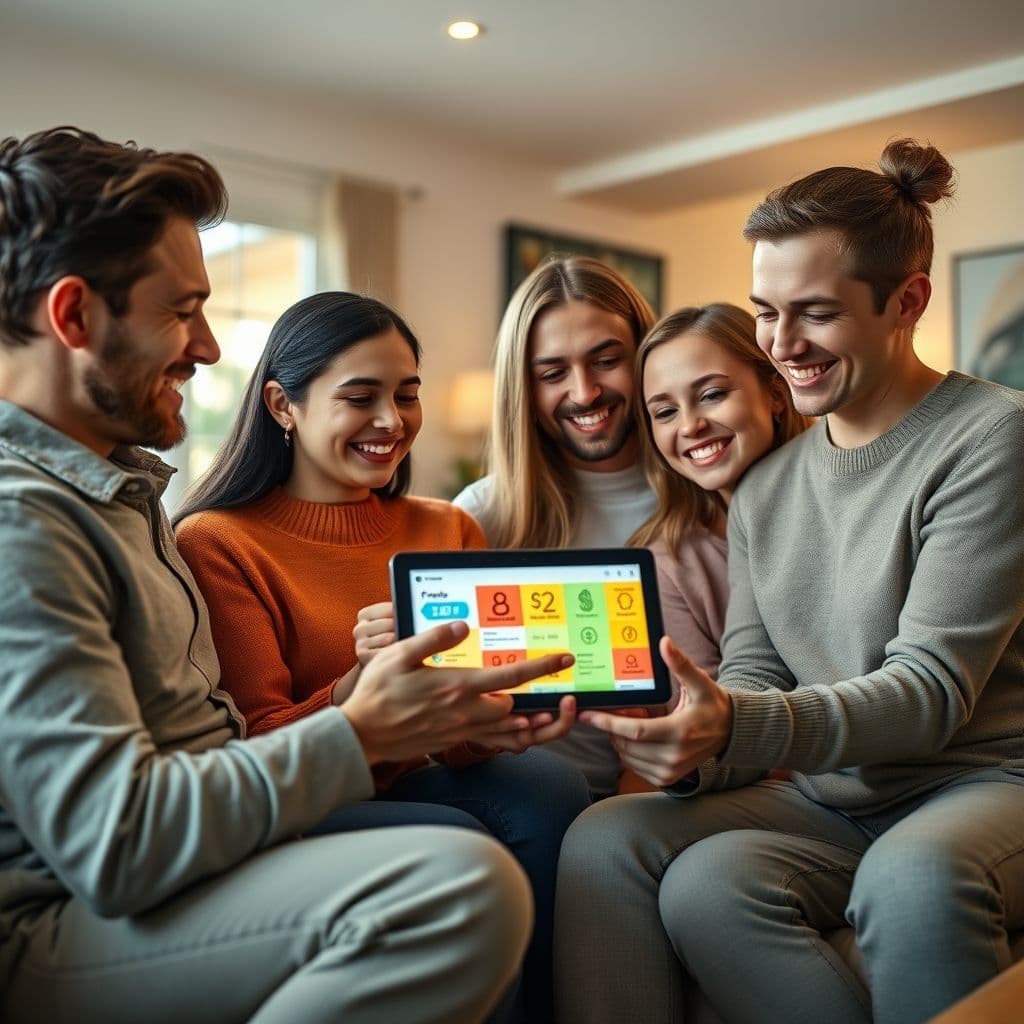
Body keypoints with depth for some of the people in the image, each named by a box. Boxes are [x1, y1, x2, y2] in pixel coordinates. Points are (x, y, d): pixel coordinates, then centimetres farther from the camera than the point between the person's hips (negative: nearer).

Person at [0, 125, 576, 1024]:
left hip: (166, 875, 9)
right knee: (463, 885, -32)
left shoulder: (122, 484, 16)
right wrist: (359, 733, -17)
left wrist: (396, 714, 0)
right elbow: (116, 846, -23)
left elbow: (200, 735, 10)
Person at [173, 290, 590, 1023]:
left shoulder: (448, 530, 7)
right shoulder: (216, 543, -7)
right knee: (457, 842, -31)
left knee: (550, 788, -25)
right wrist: (359, 686, -30)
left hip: (416, 780, 4)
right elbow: (256, 752, -10)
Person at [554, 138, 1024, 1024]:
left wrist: (737, 727, -31)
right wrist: (696, 744, -18)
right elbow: (751, 685, 6)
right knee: (605, 843, -23)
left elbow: (934, 686, -16)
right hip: (828, 798, 4)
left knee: (916, 879, -38)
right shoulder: (764, 489, 10)